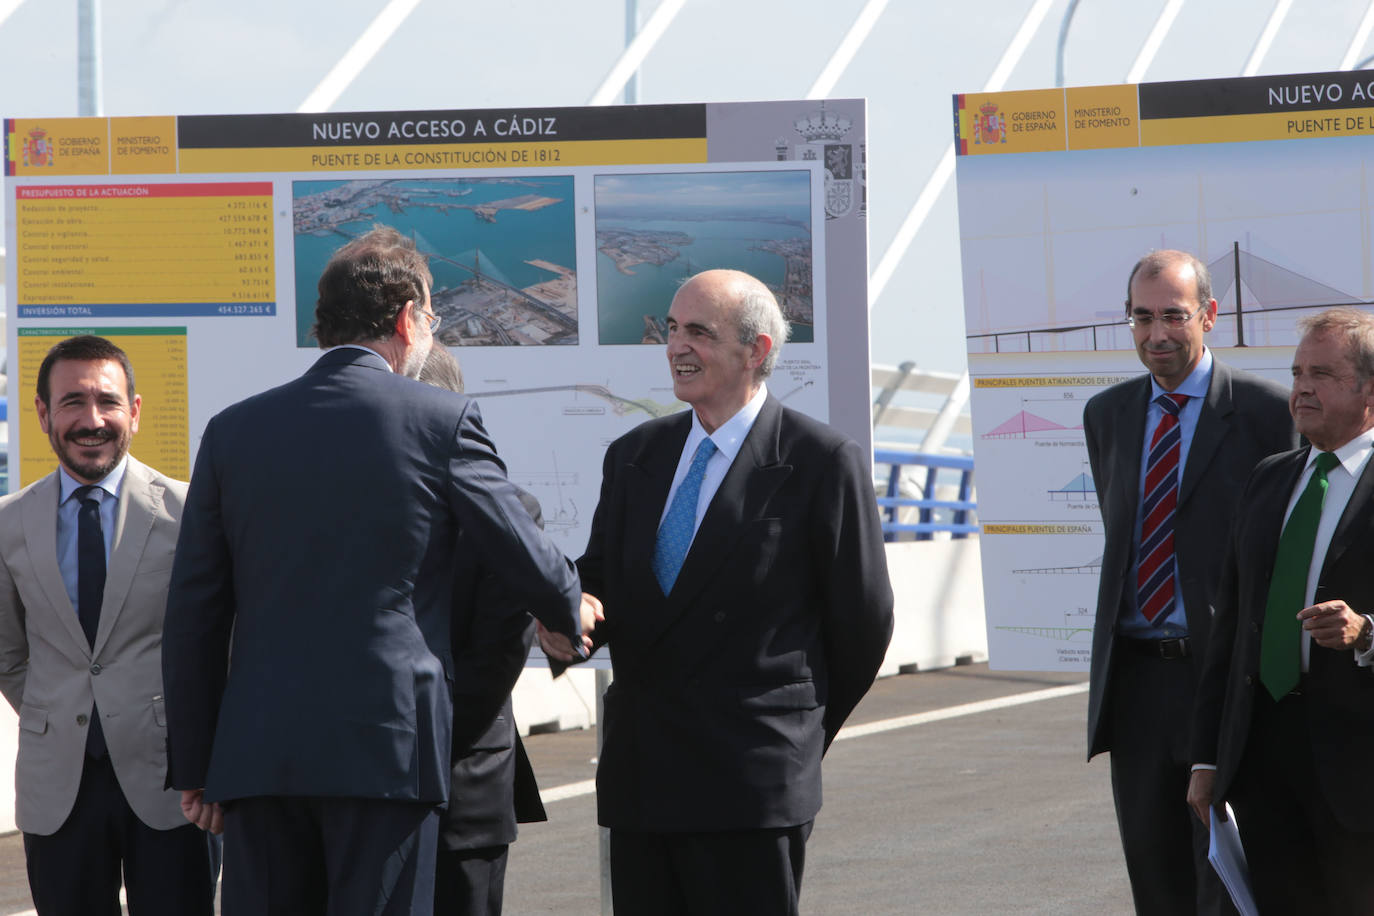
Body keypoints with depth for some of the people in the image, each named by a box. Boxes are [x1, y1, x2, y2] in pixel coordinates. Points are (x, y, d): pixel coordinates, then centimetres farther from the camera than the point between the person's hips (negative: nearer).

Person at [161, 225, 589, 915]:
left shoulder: (234, 431, 8)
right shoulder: (442, 421, -2)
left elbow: (193, 617, 9)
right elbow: (528, 563, 5)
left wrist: (194, 765, 14)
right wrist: (572, 615, 28)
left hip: (257, 752, 3)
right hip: (389, 750, -3)